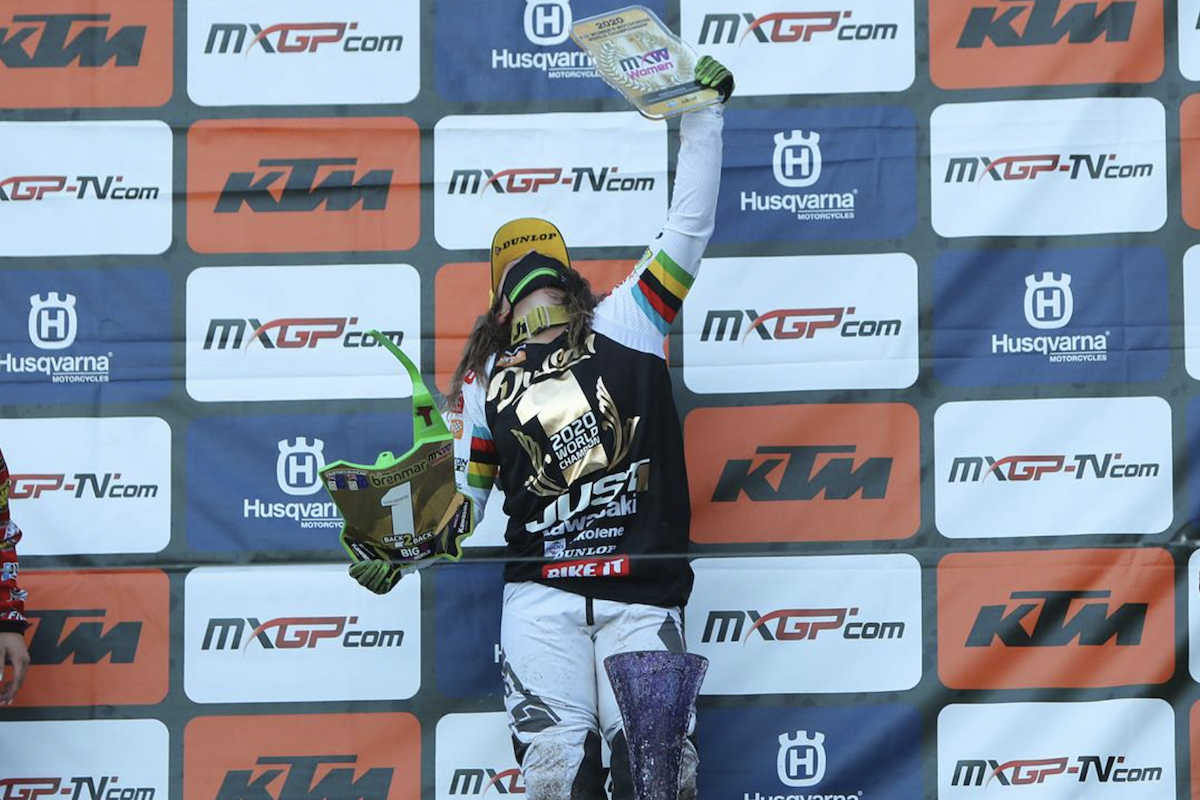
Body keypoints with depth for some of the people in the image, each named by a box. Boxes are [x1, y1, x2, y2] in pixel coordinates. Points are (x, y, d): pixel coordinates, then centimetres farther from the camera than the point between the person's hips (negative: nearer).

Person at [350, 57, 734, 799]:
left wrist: (703, 116, 4)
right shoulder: (485, 379, 15)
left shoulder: (625, 324, 10)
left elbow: (689, 229, 6)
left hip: (641, 596, -1)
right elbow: (462, 490, 19)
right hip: (541, 595, 1)